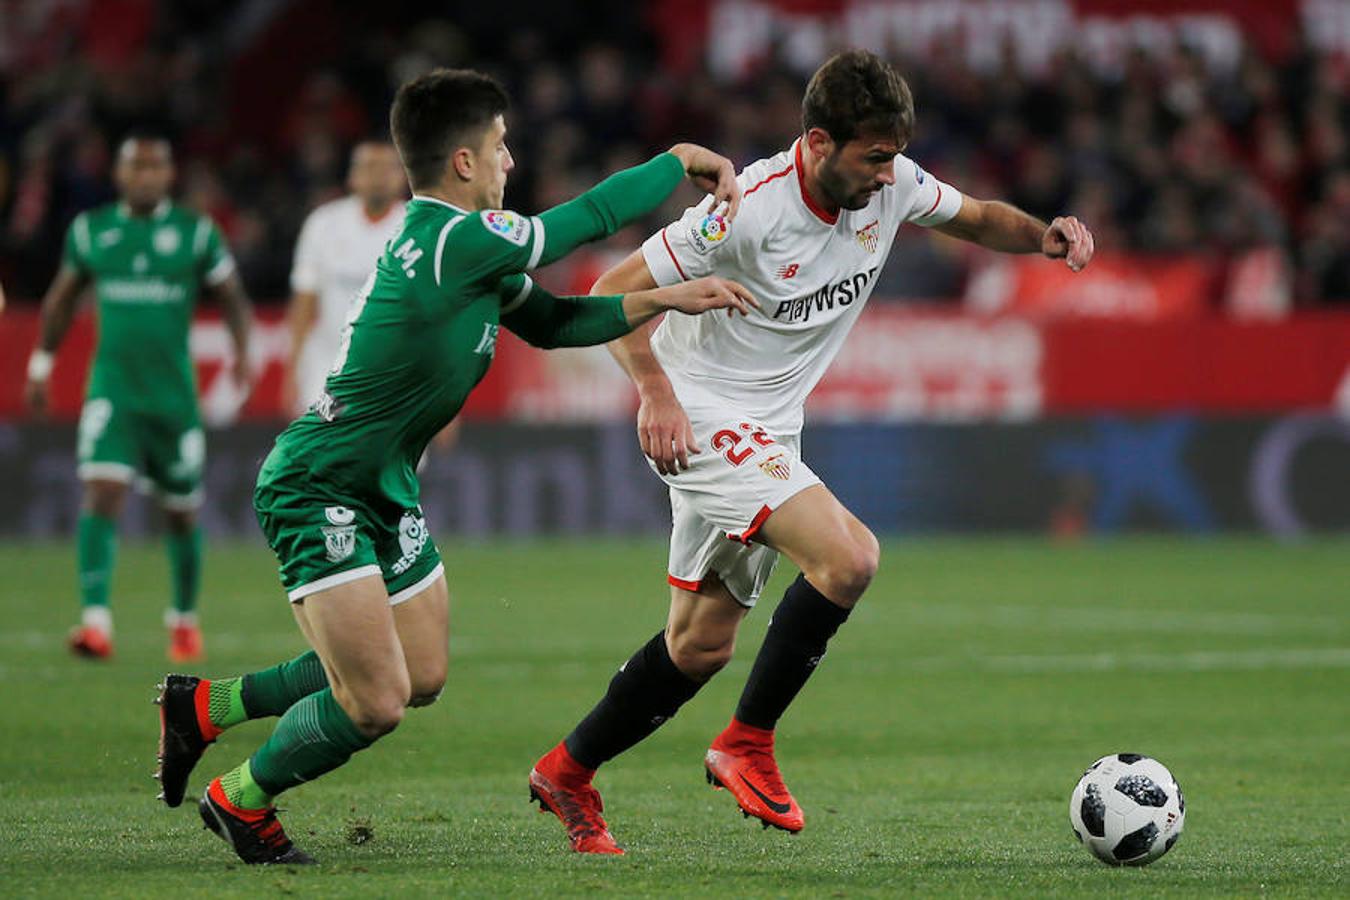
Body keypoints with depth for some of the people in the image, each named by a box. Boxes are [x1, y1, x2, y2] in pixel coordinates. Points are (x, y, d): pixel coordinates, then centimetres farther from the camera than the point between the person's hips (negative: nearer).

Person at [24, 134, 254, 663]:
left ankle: (185, 617, 33)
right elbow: (62, 298, 19)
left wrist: (242, 352, -10)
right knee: (102, 492, -19)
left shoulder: (196, 232, 0)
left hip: (173, 393, 0)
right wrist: (42, 364, 21)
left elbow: (231, 297, 6)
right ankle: (95, 621, -26)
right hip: (112, 389, 0)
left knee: (182, 511, 11)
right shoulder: (90, 231, 5)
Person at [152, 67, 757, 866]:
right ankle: (240, 800, 13)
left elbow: (550, 321, 15)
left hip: (385, 494, 10)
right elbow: (595, 217, -18)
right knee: (377, 702, -13)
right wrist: (683, 160, -4)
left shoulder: (457, 244, 7)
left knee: (422, 676, 15)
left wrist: (662, 300, 4)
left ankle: (205, 705, 28)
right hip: (318, 491, -10)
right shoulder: (458, 239, -25)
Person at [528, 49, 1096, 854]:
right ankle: (748, 744, -11)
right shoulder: (750, 209, -24)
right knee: (850, 555, -25)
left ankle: (568, 773, 29)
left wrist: (1042, 235, -6)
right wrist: (657, 393, -27)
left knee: (703, 645, 12)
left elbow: (976, 218, 14)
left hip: (768, 436, 8)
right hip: (703, 421, -8)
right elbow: (618, 290, -18)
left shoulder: (892, 185, -5)